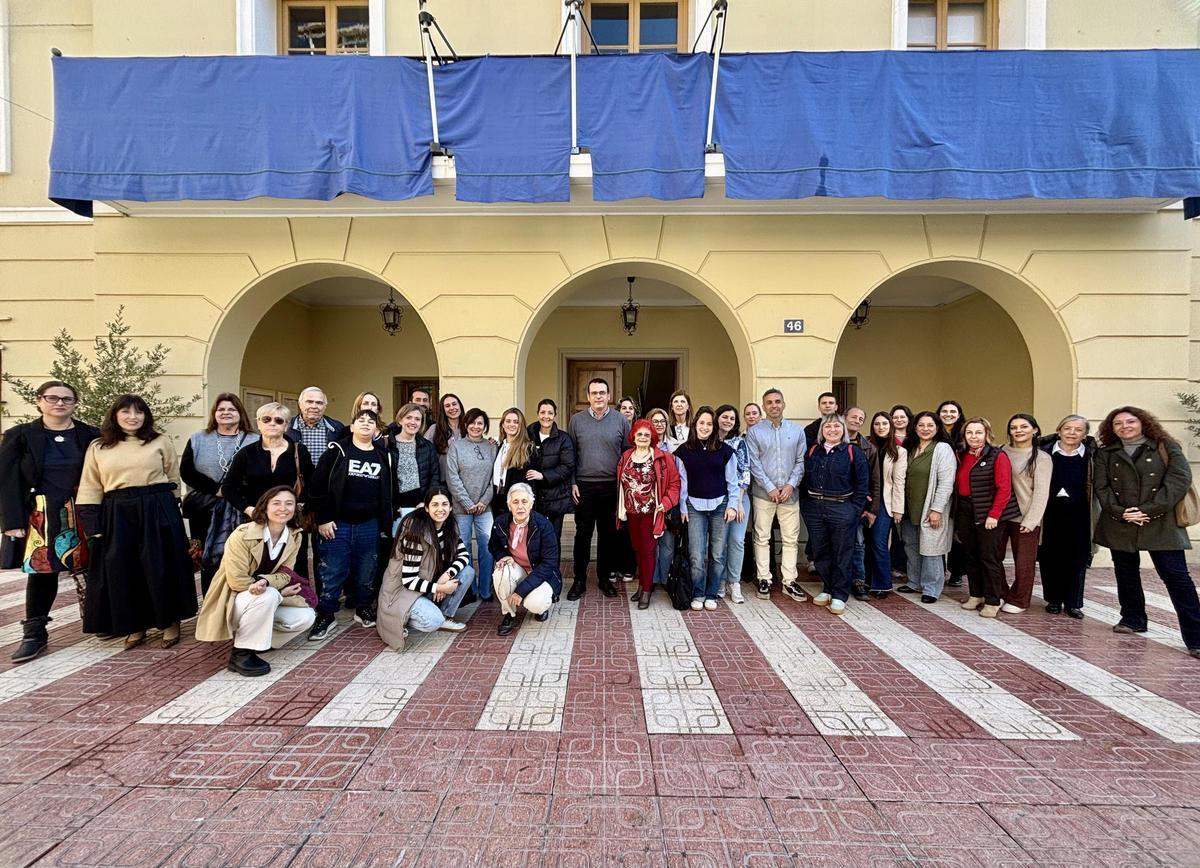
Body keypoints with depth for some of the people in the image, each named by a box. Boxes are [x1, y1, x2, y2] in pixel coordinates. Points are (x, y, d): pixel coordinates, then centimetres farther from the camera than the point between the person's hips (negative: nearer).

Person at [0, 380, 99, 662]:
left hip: (81, 515, 0)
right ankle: (34, 634, 13)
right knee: (40, 571, 2)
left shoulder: (90, 436, 2)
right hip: (40, 516, 0)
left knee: (90, 569, 5)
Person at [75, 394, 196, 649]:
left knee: (161, 568, 2)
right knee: (123, 571, 6)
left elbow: (173, 479, 8)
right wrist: (92, 525, -1)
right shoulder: (98, 447, 8)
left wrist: (159, 505, 6)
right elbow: (90, 489, 6)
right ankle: (135, 626, 21)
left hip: (158, 513, -2)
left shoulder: (161, 442, 3)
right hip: (116, 516, 2)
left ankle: (170, 622, 16)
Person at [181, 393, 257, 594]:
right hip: (206, 511, 2)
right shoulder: (198, 440, 11)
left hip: (241, 512, -2)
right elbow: (186, 471, 1)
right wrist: (216, 489, -10)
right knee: (209, 562, 6)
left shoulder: (254, 441, 4)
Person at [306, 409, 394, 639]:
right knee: (332, 573, 4)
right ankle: (326, 615, 19)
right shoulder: (337, 451, -2)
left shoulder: (384, 456, 8)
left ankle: (364, 609, 30)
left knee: (367, 573, 12)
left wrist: (385, 525, 7)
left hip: (370, 526, 3)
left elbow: (389, 492, 10)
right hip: (338, 524, -3)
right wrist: (322, 519, -9)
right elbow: (318, 486, -5)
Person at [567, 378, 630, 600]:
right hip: (584, 487, 0)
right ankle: (579, 580, 17)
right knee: (583, 534, 5)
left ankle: (605, 578, 23)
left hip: (612, 486, 0)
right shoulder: (576, 420, 4)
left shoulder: (621, 420, 2)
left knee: (608, 534, 9)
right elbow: (570, 454, 5)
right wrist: (572, 482, -1)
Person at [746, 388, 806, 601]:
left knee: (791, 538, 5)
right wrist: (770, 488, -11)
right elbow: (754, 464, -5)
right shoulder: (755, 432, 0)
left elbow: (801, 461, 5)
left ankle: (790, 581, 14)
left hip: (790, 493, 2)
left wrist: (791, 485, -8)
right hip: (763, 493, -2)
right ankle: (764, 580, 14)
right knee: (762, 538, 4)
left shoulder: (797, 431, 7)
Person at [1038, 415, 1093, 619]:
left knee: (1077, 558, 6)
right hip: (1050, 513, 0)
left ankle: (1073, 602, 18)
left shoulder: (1092, 455, -1)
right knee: (1050, 556, 6)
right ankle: (1054, 600, 19)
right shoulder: (1045, 452, -2)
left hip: (1078, 515, 0)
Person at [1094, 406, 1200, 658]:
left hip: (1160, 523, -3)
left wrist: (1148, 510, -15)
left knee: (1176, 576, -6)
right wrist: (1120, 512, -12)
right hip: (1119, 524, 3)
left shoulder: (1166, 447, 1)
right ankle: (1133, 619, 28)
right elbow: (1102, 487, 4)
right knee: (1126, 574, 13)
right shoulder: (1105, 453, 8)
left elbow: (1180, 480, -8)